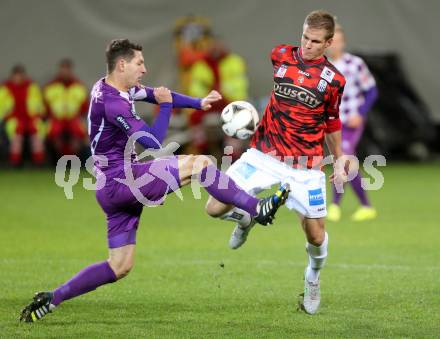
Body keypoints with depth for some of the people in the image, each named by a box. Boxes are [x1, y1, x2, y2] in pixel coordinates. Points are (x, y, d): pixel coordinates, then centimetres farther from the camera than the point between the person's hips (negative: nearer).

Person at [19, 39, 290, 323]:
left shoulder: (115, 88, 11)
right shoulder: (112, 102, -19)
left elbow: (155, 95, 22)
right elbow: (154, 142, -18)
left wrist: (199, 103, 12)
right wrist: (166, 106, -6)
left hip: (113, 188, 10)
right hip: (120, 179, -10)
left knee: (120, 267, 10)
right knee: (199, 164, -11)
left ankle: (51, 299, 10)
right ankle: (258, 209, -7)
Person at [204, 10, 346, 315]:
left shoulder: (334, 79, -3)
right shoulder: (279, 56, -2)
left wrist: (339, 160, 18)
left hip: (305, 166, -1)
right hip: (263, 155, 1)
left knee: (316, 236, 1)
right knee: (215, 208, -9)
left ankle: (313, 278, 36)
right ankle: (246, 218, 27)